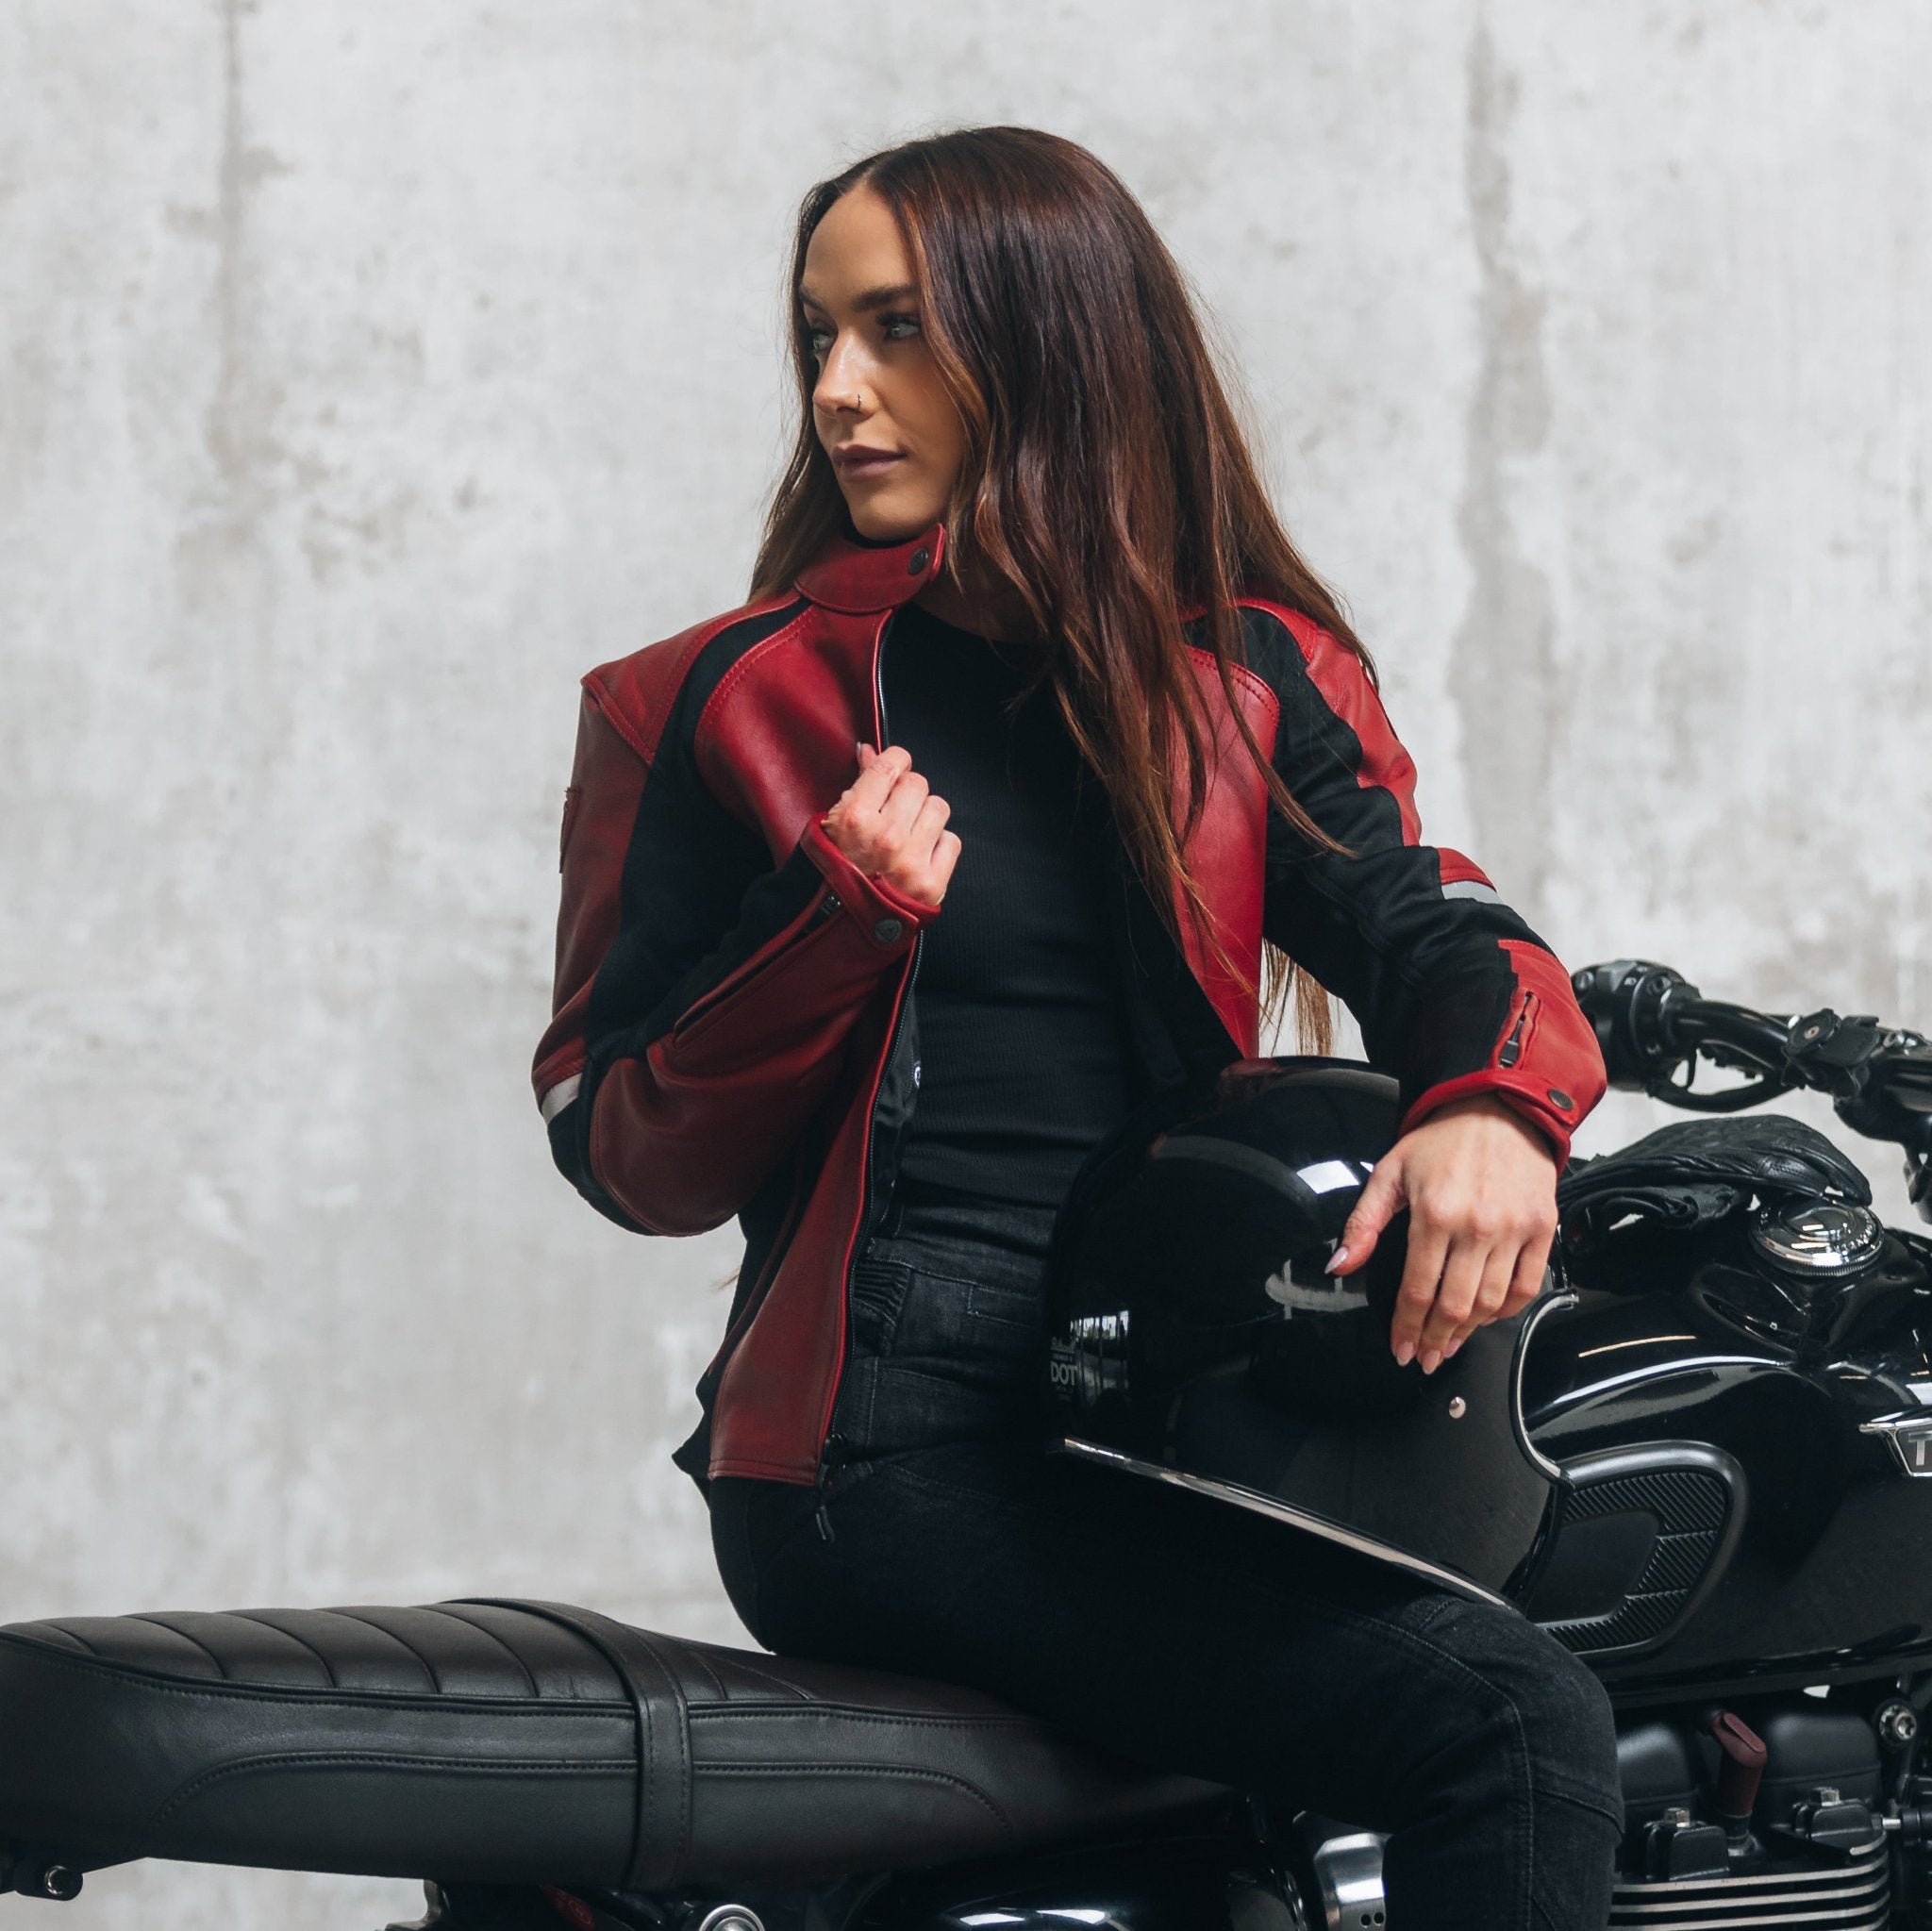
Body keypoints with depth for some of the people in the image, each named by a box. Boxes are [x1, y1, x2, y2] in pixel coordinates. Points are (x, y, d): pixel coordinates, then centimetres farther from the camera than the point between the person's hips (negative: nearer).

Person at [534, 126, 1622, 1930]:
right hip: (894, 1440, -5)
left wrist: (1490, 1100, -24)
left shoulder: (1252, 674, 14)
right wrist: (837, 929, -12)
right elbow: (628, 1159, 4)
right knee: (1508, 1725, -21)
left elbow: (1420, 916, -1)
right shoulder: (731, 702, 6)